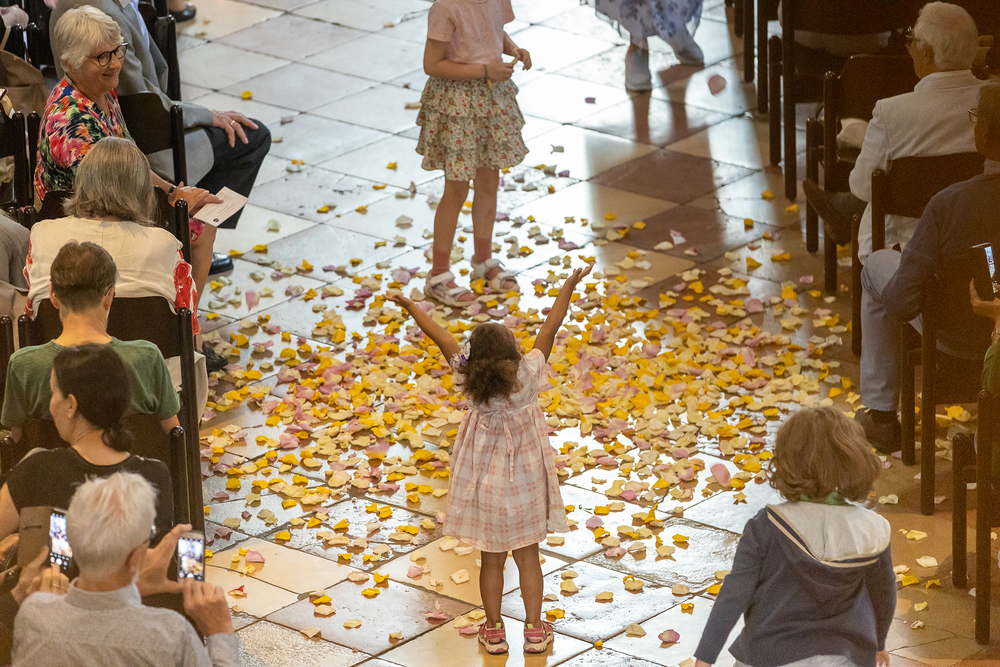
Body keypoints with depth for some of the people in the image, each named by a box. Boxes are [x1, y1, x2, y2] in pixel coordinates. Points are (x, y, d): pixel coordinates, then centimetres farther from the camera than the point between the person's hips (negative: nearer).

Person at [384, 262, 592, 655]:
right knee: (527, 556, 14)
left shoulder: (470, 381, -21)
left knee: (491, 560, 14)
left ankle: (493, 632, 24)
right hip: (524, 482, 0)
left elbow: (439, 336, -11)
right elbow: (550, 329, -15)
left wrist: (409, 306, -1)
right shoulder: (527, 376, -23)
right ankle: (534, 630, 21)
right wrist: (568, 289, -5)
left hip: (484, 481, 1)